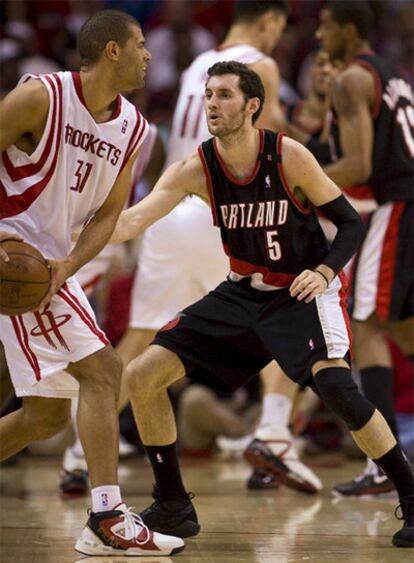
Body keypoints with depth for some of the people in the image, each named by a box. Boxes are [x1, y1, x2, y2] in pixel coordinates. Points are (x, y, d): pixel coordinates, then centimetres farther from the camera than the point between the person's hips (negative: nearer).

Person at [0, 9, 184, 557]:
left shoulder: (132, 128, 7)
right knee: (101, 368, -17)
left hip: (51, 265, 8)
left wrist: (68, 265, -13)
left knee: (48, 416, 10)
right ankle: (107, 521, -19)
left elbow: (106, 215, 6)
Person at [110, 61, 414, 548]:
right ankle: (173, 508, 11)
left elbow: (350, 223, -10)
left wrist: (324, 273, -27)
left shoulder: (289, 158, -18)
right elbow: (134, 220, -21)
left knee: (333, 384, -31)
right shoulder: (196, 169, -10)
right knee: (142, 377, -3)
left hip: (304, 290, -5)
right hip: (243, 292, 5)